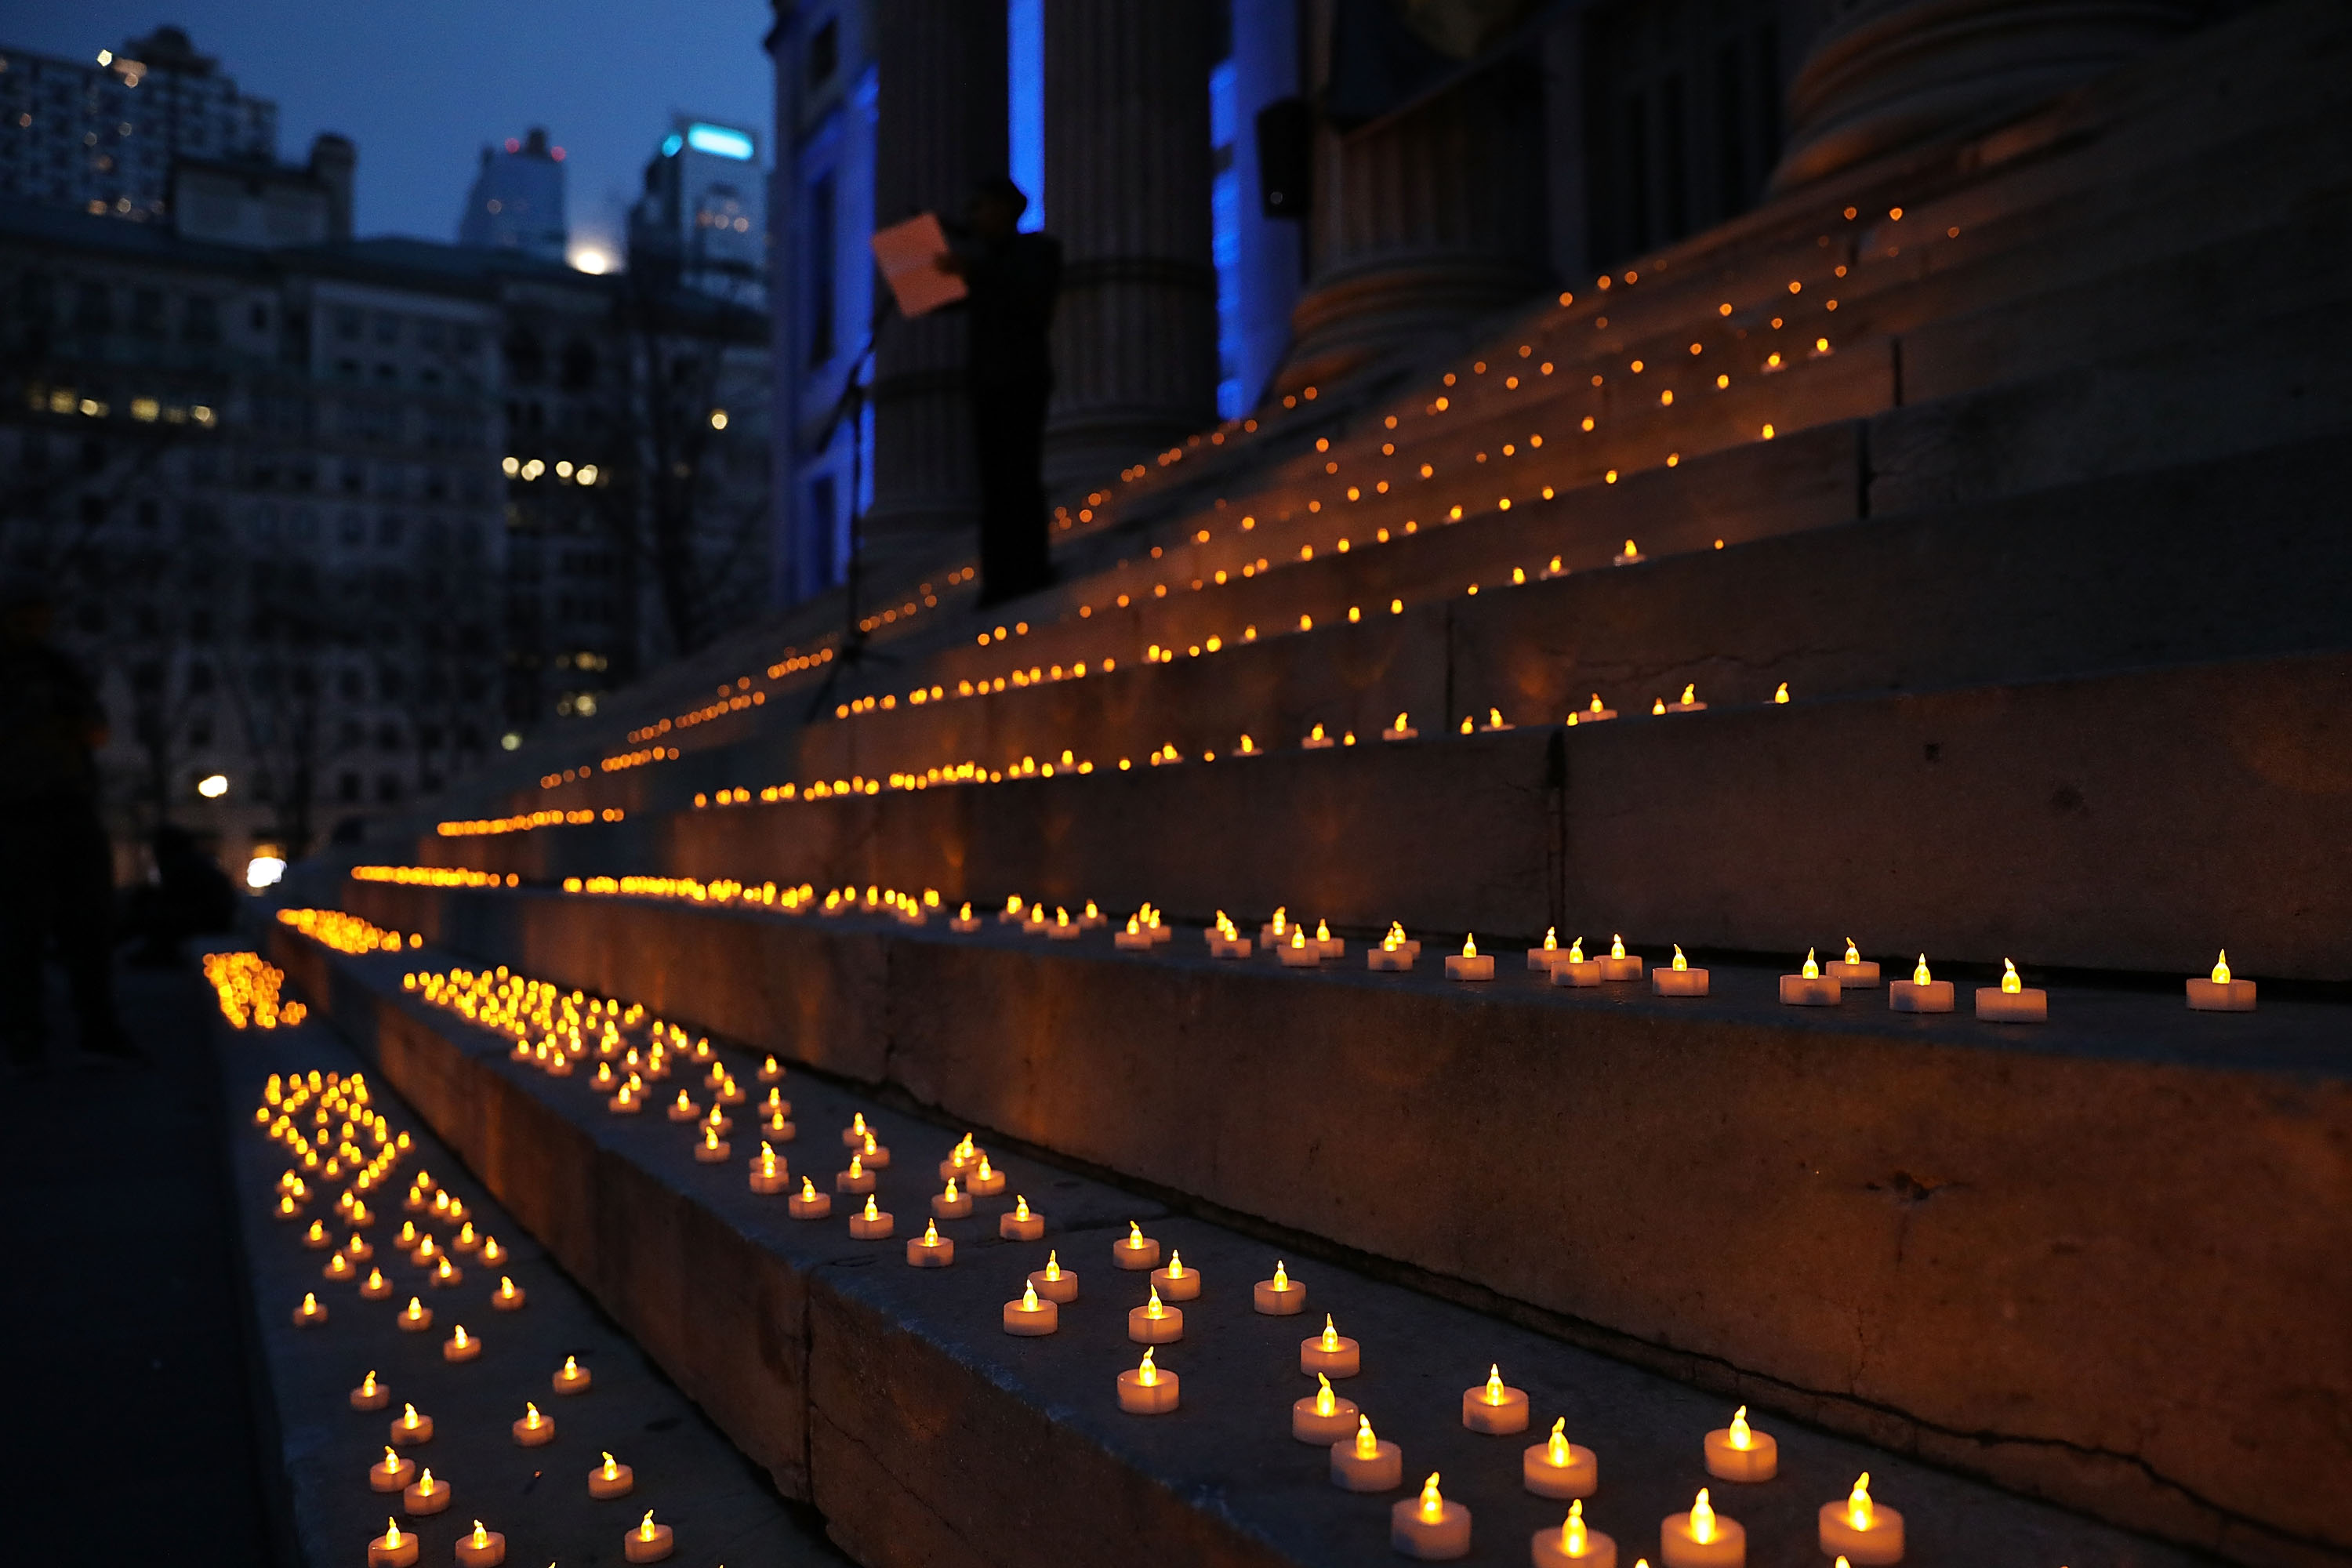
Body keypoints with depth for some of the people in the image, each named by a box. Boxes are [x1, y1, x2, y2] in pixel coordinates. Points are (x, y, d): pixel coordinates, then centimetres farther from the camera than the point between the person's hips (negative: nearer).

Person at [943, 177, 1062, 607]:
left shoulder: (1038, 249, 4)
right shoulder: (982, 256, 21)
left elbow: (1030, 298, -13)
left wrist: (974, 273, -17)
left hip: (1021, 375, -6)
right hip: (987, 378, 6)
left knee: (1019, 472, -14)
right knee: (995, 480, -1)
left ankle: (1029, 569, -17)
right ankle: (1001, 577, -4)